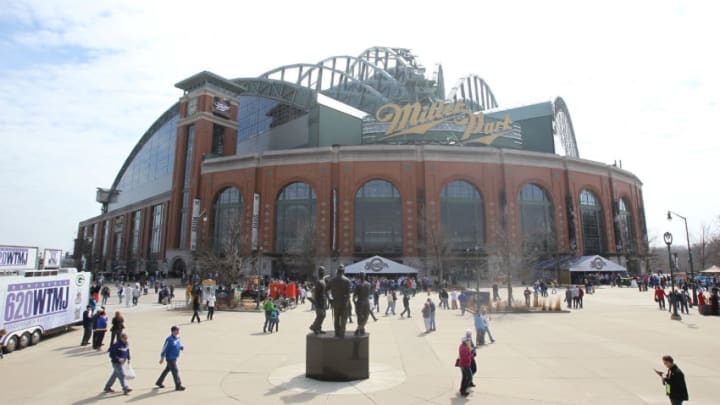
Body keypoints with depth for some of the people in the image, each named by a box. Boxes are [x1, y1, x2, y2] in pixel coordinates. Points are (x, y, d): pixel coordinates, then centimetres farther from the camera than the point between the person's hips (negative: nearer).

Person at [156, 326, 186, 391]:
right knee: (175, 371, -7)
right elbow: (164, 348, -17)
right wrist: (162, 358, -15)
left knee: (167, 370, 21)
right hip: (170, 358, -9)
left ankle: (159, 382, 39)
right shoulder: (169, 339, -21)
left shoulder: (177, 338, 4)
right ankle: (178, 386, -2)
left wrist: (181, 347, -4)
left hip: (175, 357, 9)